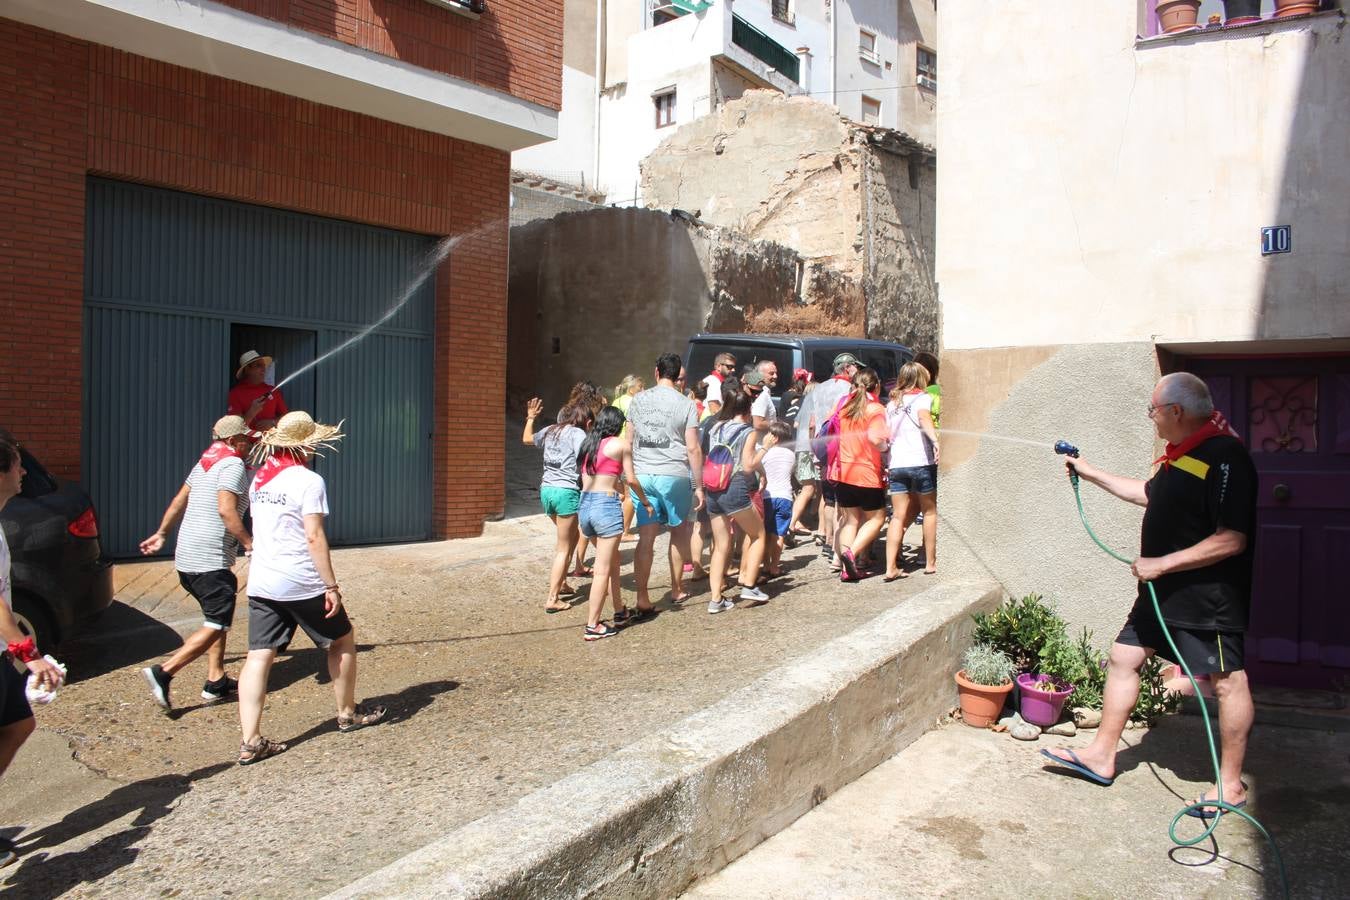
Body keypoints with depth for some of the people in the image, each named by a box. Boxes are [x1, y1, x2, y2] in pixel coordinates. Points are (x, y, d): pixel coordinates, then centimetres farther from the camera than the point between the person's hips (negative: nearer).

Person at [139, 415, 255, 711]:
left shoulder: (204, 463, 16)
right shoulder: (233, 465, -11)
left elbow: (179, 501, 23)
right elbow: (226, 510, -23)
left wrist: (161, 534, 31)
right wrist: (248, 542, -17)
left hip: (187, 557, 10)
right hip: (211, 560, -10)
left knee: (218, 619, 17)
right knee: (216, 625, -5)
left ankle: (216, 681, 17)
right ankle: (164, 672, -13)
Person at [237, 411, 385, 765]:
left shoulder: (259, 479, 9)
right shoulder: (309, 481, -13)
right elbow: (314, 538, -17)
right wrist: (332, 585, -14)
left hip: (260, 582, 6)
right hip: (302, 583, -6)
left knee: (259, 656, 3)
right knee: (342, 640, 14)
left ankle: (250, 741, -2)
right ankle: (348, 713, 27)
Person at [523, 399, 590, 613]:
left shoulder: (550, 431, 16)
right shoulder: (578, 433, -3)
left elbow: (527, 438, 35)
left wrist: (530, 418, 49)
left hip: (546, 490, 7)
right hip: (567, 492, -7)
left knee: (571, 536, 25)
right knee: (563, 549, 0)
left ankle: (560, 582, 26)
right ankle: (552, 599, -3)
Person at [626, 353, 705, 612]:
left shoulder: (637, 400, 7)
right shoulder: (686, 404, -4)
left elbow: (629, 441, 12)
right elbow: (693, 449, -6)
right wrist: (699, 486, 0)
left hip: (642, 475, 3)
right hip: (674, 476, -2)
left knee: (646, 538, 3)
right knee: (679, 532, 17)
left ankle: (642, 599, 1)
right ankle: (677, 590, 27)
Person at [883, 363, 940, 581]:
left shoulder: (892, 404, 19)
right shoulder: (922, 397, 2)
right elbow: (924, 418, -19)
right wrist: (935, 440, -34)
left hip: (896, 465, 4)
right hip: (921, 462, -4)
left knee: (898, 517, 5)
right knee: (930, 512, 12)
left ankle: (891, 567, -3)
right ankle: (930, 562, 17)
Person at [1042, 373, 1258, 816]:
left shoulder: (1224, 458, -22)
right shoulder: (1180, 453, 9)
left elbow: (1232, 540, -26)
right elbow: (1149, 495, 28)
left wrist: (1162, 563, -22)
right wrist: (1091, 474, 28)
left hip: (1208, 596, -10)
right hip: (1163, 592, 10)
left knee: (1227, 682, 4)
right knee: (1124, 657, 12)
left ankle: (1231, 784, 18)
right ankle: (1101, 755, 22)